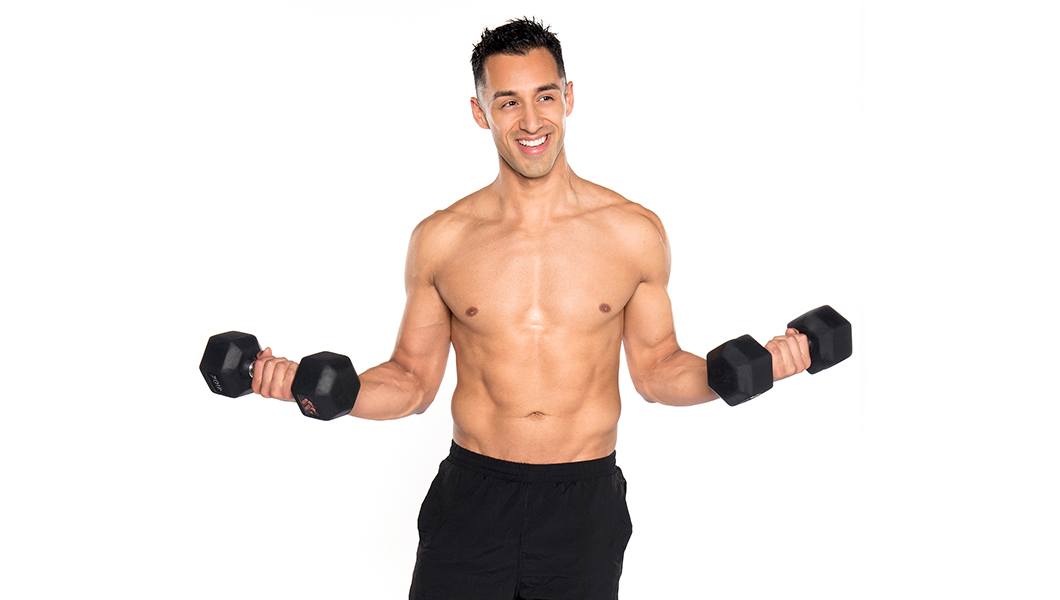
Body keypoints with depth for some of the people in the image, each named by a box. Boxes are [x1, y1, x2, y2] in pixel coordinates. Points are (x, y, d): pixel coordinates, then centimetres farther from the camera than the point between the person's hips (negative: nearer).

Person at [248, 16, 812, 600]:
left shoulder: (634, 232, -2)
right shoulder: (440, 239, -1)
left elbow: (656, 370, 7)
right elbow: (413, 379, 6)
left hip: (584, 503, 0)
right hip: (471, 494, 0)